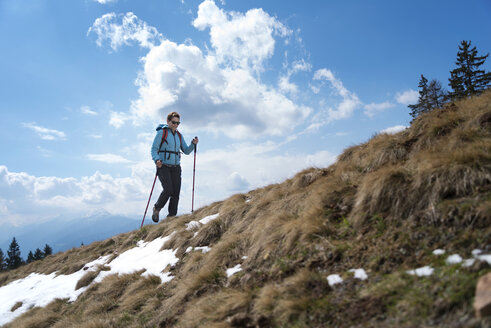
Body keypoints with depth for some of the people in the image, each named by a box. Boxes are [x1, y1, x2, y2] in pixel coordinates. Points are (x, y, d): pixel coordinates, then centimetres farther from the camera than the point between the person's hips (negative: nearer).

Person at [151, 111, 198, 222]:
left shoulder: (179, 135, 16)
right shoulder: (161, 132, 0)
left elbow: (186, 151, 15)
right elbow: (154, 149, -4)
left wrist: (193, 144, -3)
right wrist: (156, 160, -23)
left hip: (176, 167, 5)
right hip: (163, 166, -5)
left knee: (176, 193, -3)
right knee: (168, 189, -19)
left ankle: (172, 216, 7)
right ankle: (157, 209, 6)